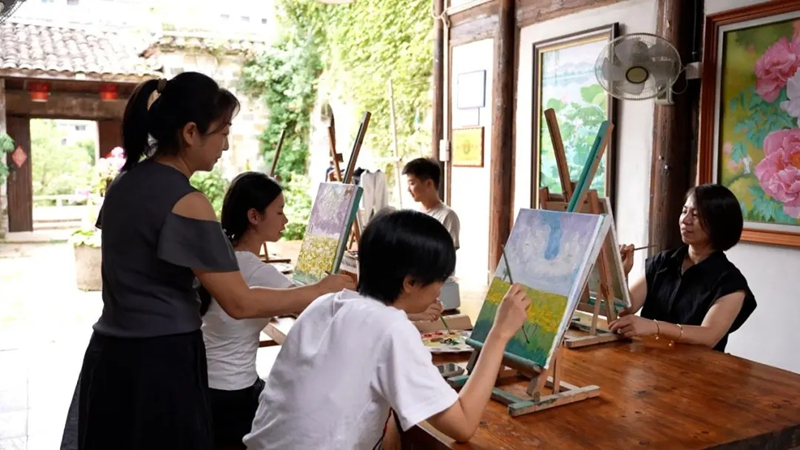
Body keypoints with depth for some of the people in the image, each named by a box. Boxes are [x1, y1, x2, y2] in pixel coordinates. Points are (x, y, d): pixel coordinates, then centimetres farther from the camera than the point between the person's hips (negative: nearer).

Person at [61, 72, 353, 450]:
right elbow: (240, 303, -19)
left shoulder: (124, 183, 7)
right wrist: (322, 290, -10)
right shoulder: (186, 202, -20)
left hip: (111, 353, 8)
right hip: (159, 362, -8)